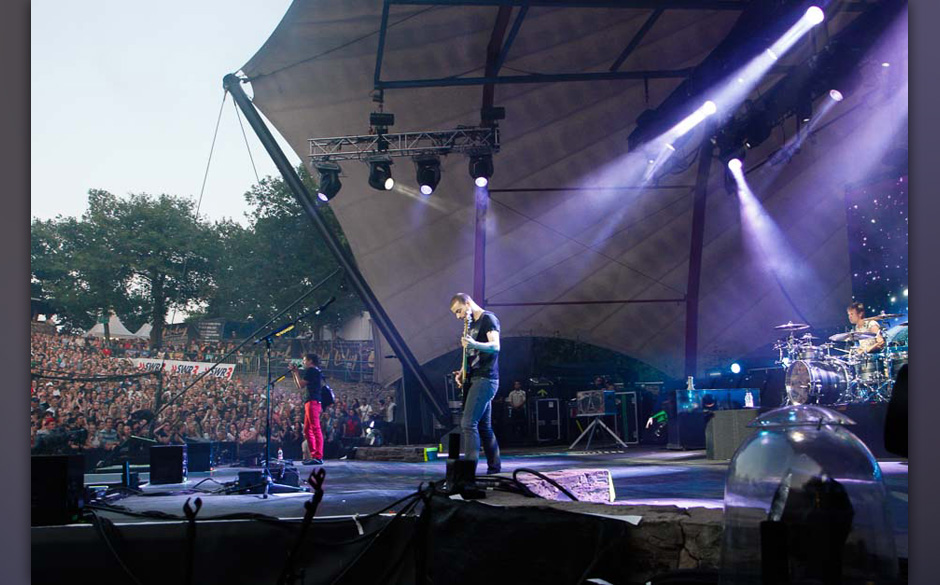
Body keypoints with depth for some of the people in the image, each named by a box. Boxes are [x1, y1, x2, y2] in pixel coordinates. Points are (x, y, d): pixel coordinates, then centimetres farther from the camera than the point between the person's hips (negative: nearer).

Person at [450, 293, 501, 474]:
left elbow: (495, 346, -22)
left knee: (468, 424, -17)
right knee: (484, 426, 11)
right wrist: (462, 372, 11)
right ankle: (494, 467, 18)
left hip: (485, 379, -10)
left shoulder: (488, 319, -8)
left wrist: (473, 344, -38)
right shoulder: (472, 324, 20)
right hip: (474, 379, 10)